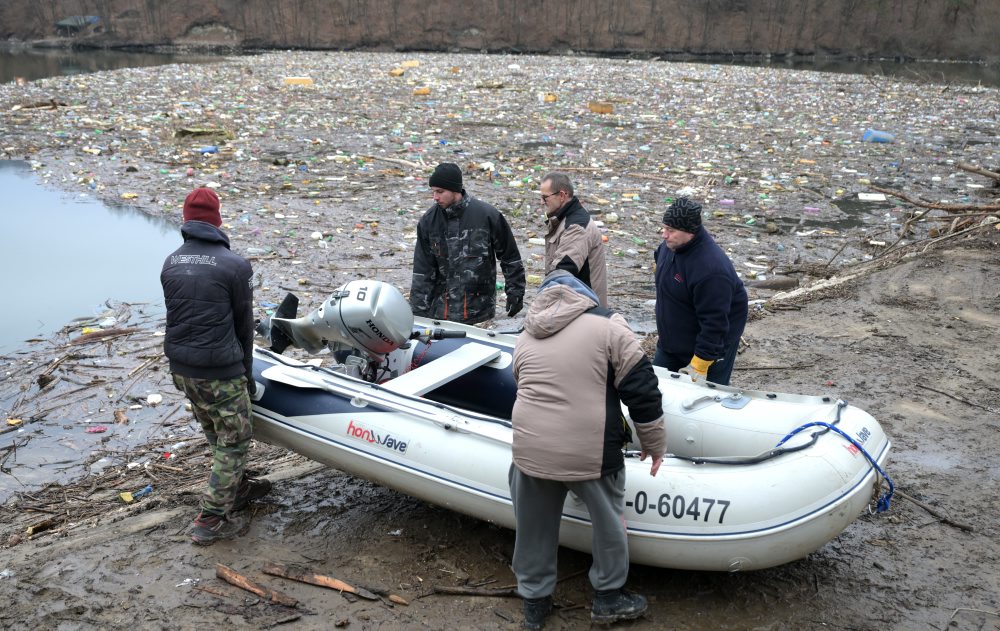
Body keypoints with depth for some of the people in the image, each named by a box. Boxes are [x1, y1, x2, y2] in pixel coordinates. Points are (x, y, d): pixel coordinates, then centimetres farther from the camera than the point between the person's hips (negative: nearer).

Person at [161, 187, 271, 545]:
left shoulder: (171, 263, 3)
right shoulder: (234, 265, -12)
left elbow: (177, 315, 8)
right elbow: (244, 323, -4)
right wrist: (247, 371, 8)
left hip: (181, 367, 7)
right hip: (219, 370, -6)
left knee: (216, 435, 23)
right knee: (234, 440, 6)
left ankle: (237, 489, 40)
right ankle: (211, 521, 7)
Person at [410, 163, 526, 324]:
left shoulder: (487, 215, -6)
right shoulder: (428, 221, 1)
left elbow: (510, 257, 4)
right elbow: (422, 271, 2)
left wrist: (515, 293, 5)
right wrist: (418, 312, -3)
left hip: (478, 310, -2)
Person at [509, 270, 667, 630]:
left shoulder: (526, 337, 12)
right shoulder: (608, 325, -3)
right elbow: (641, 387, -5)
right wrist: (654, 442, 6)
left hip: (530, 449, 4)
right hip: (590, 453, -4)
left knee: (534, 526, 20)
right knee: (608, 518, 20)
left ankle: (534, 601, 36)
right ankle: (608, 598, 33)